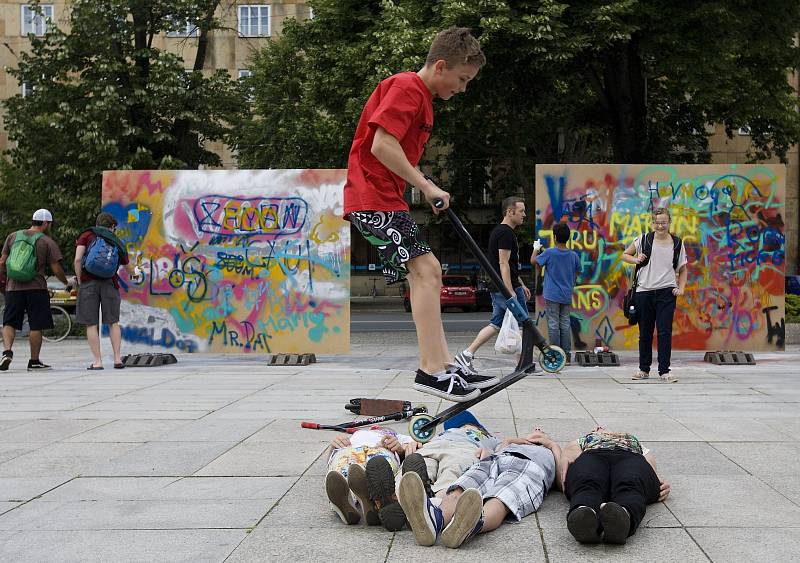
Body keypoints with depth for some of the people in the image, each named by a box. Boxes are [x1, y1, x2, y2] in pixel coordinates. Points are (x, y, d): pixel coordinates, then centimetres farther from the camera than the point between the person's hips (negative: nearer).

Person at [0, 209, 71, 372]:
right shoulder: (48, 242, 0)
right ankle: (34, 361, 8)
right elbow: (56, 269, -2)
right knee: (36, 326, 4)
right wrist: (67, 283, 14)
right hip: (36, 288, -3)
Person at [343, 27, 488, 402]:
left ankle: (442, 364, 14)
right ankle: (432, 370, -20)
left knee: (423, 273, 11)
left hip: (387, 199, 11)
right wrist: (427, 186, -17)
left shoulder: (420, 97, 20)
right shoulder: (406, 88, -12)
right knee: (425, 268, -18)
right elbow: (381, 145, -22)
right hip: (373, 198, -11)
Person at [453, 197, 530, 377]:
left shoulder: (499, 231, 20)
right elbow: (503, 263, -21)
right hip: (507, 288, -10)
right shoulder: (506, 233, -14)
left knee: (496, 324, 9)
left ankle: (467, 354, 1)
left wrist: (521, 285, 28)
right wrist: (511, 292, -24)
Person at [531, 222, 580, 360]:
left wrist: (536, 249, 17)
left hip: (552, 295, -4)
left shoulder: (549, 253, -12)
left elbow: (533, 261, 0)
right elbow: (577, 273, 12)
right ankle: (566, 354, 11)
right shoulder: (573, 255, 0)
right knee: (565, 324, 9)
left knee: (553, 325, 0)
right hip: (567, 296, 4)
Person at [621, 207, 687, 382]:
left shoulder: (677, 244, 6)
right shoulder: (643, 240, 4)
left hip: (666, 292, -1)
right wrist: (636, 259, -4)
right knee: (645, 333, 9)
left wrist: (681, 288, 0)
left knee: (665, 332, -7)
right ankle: (644, 369, 21)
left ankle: (664, 371, -2)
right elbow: (625, 255, 16)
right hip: (644, 292, 1)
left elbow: (682, 270, 14)